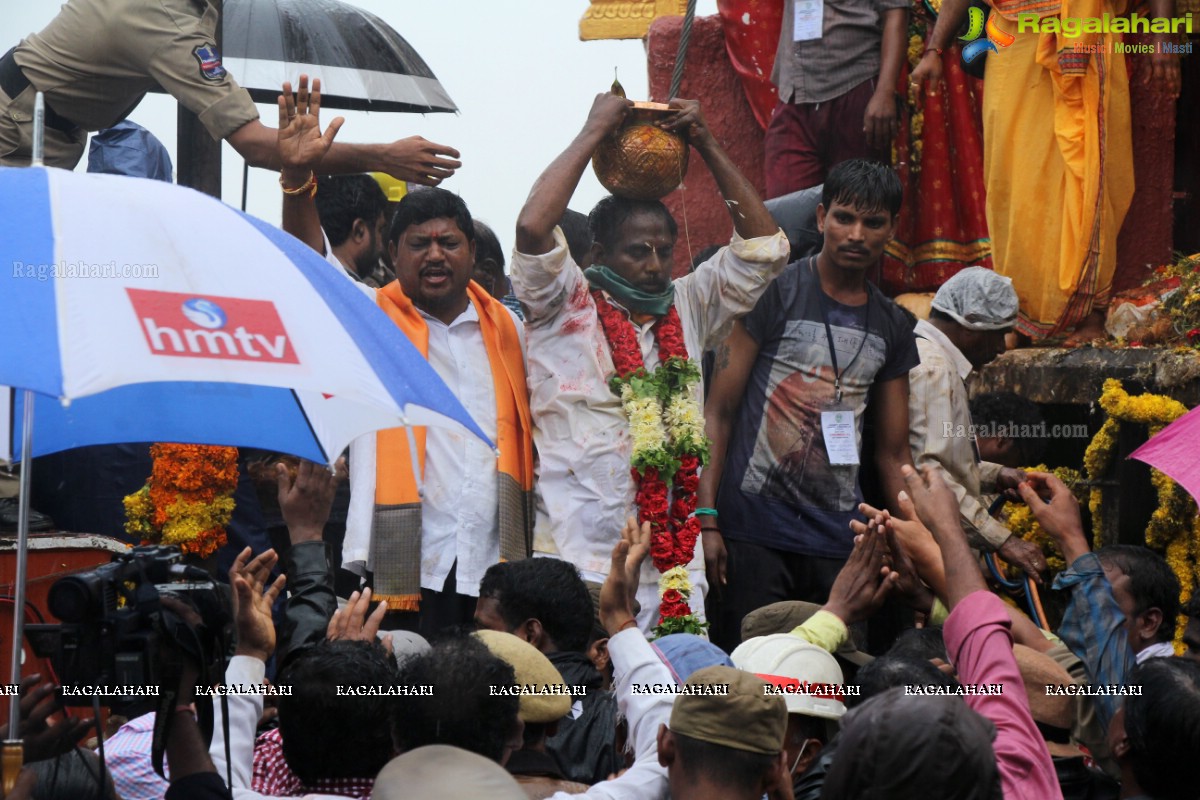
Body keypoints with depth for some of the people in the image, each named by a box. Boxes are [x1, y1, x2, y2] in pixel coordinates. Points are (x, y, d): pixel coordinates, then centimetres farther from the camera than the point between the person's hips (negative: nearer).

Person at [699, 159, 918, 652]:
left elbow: (893, 454, 19)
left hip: (840, 542, 5)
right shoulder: (774, 293, -1)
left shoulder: (892, 328, 14)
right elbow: (718, 412, -3)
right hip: (755, 532, -4)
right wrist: (707, 521, -12)